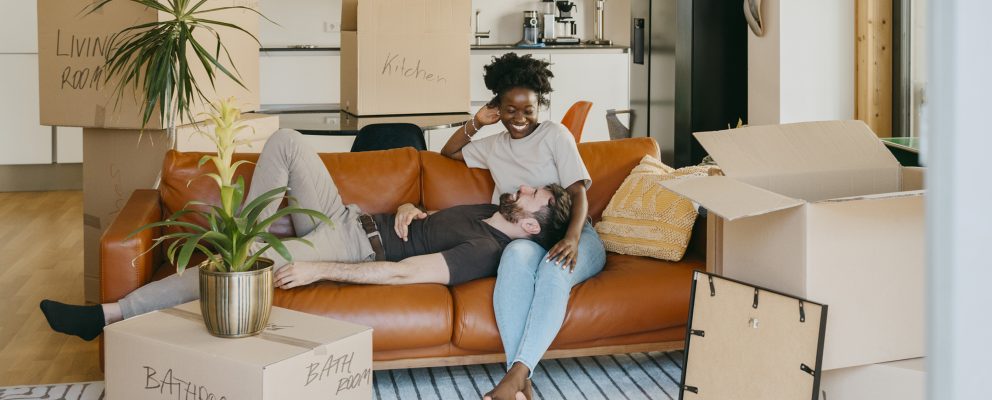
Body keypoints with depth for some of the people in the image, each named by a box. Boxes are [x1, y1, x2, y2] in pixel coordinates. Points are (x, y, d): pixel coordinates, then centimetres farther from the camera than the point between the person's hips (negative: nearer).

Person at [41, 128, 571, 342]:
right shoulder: (486, 210, 13)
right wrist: (406, 210, 1)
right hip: (347, 217, 9)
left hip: (353, 249, -9)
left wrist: (318, 270, -26)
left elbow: (403, 273, -25)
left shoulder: (486, 249, -17)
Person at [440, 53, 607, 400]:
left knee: (554, 267, -39)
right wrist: (476, 123, 21)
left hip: (571, 236, -2)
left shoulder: (554, 134, 8)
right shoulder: (494, 145, 23)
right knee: (518, 253, -37)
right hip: (524, 238, 2)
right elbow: (447, 153, 40)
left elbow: (578, 192, -3)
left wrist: (572, 237, -22)